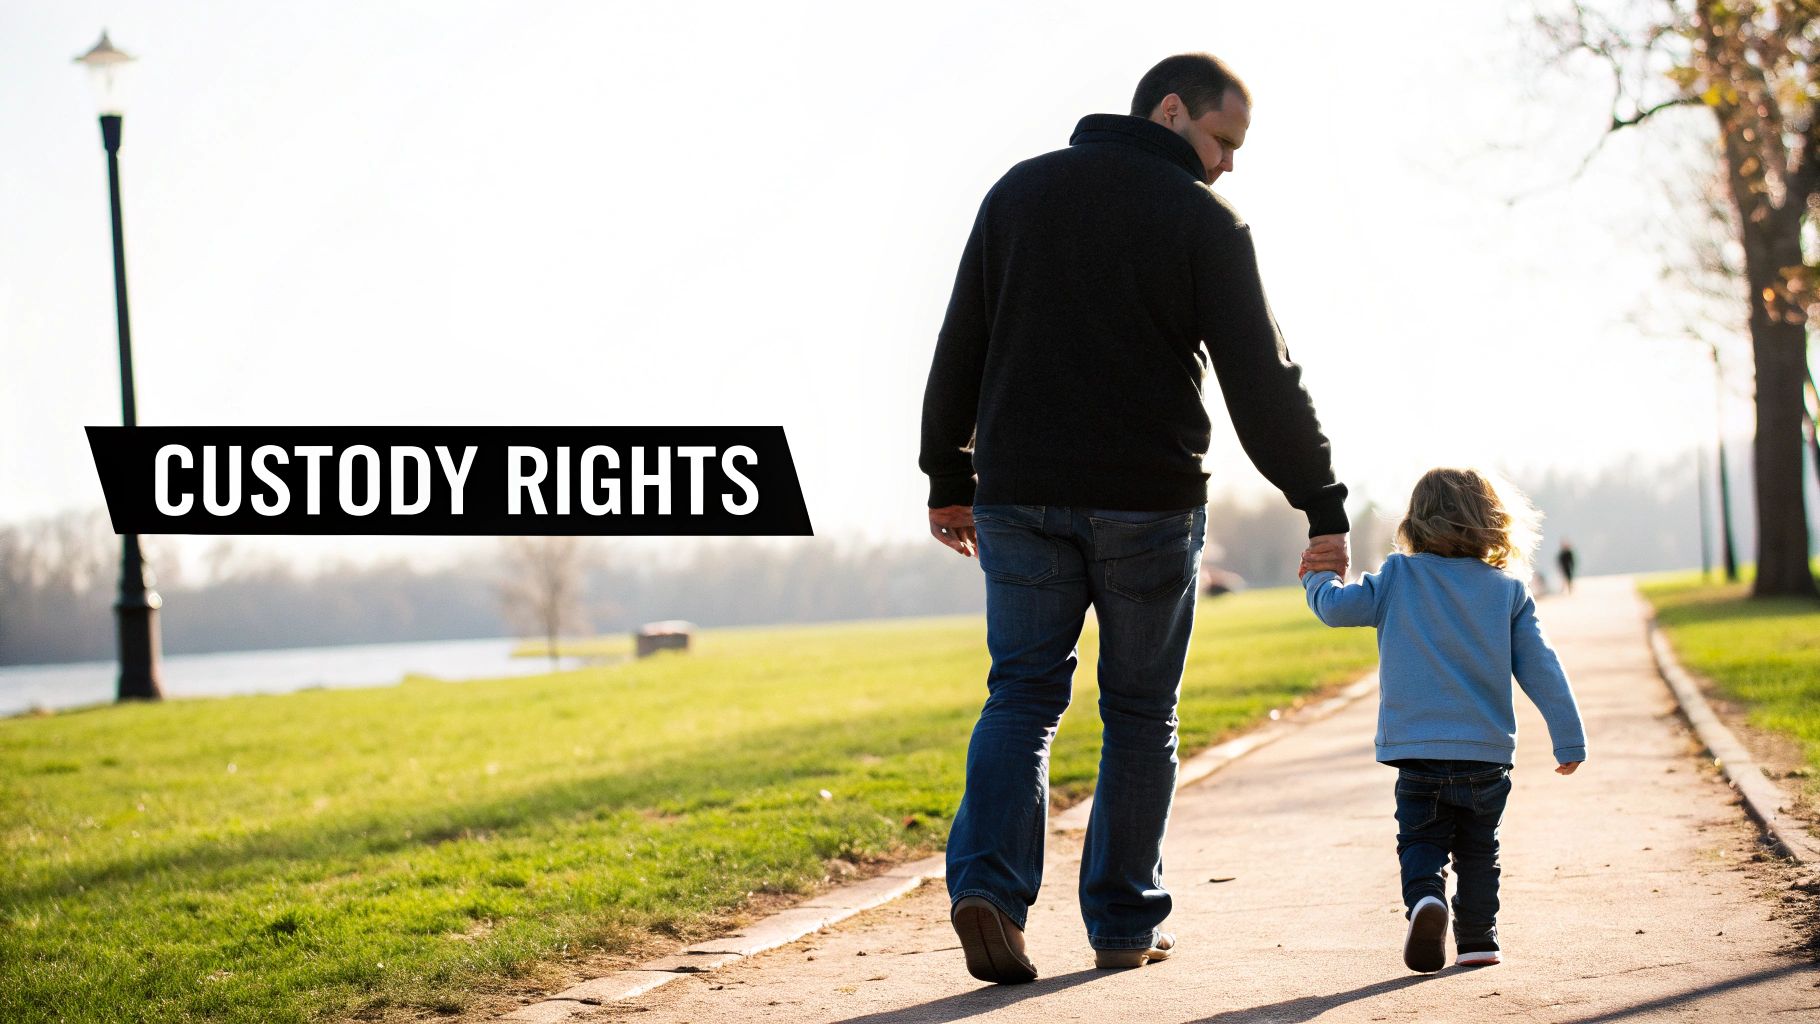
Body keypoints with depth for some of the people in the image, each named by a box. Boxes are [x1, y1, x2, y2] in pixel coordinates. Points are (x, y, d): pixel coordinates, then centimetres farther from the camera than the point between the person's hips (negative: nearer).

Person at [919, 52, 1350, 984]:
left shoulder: (1019, 191, 10)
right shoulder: (1202, 222, -4)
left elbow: (959, 348, 12)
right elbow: (1262, 380, -8)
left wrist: (949, 476, 19)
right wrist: (1321, 503, -4)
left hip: (1020, 494, 3)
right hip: (1147, 503, -3)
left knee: (1021, 696, 6)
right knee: (1140, 714, 9)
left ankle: (987, 882, -15)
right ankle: (1124, 923, 14)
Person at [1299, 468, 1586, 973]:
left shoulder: (1398, 577, -1)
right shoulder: (1508, 590, 2)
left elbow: (1337, 607, -1)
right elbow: (1541, 671, 1)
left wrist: (1318, 580, 22)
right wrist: (1569, 740, 5)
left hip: (1418, 750, -1)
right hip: (1487, 752, 1)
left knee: (1420, 842, 6)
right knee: (1478, 850, 15)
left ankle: (1424, 897, -21)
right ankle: (1477, 939, 12)